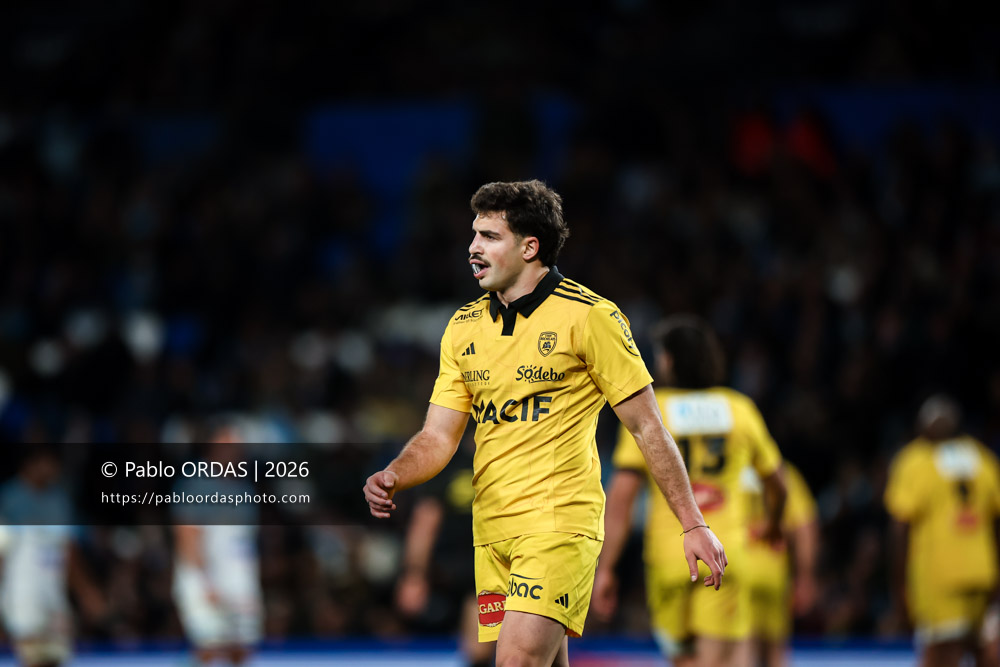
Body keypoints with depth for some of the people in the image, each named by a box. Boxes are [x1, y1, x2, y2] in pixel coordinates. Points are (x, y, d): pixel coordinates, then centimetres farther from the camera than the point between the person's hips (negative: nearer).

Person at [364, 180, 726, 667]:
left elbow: (649, 428, -3)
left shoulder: (589, 317, -5)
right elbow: (438, 437, 11)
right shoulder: (464, 327, 12)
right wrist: (391, 480, -10)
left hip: (559, 522, -6)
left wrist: (693, 525, -5)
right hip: (492, 530, 6)